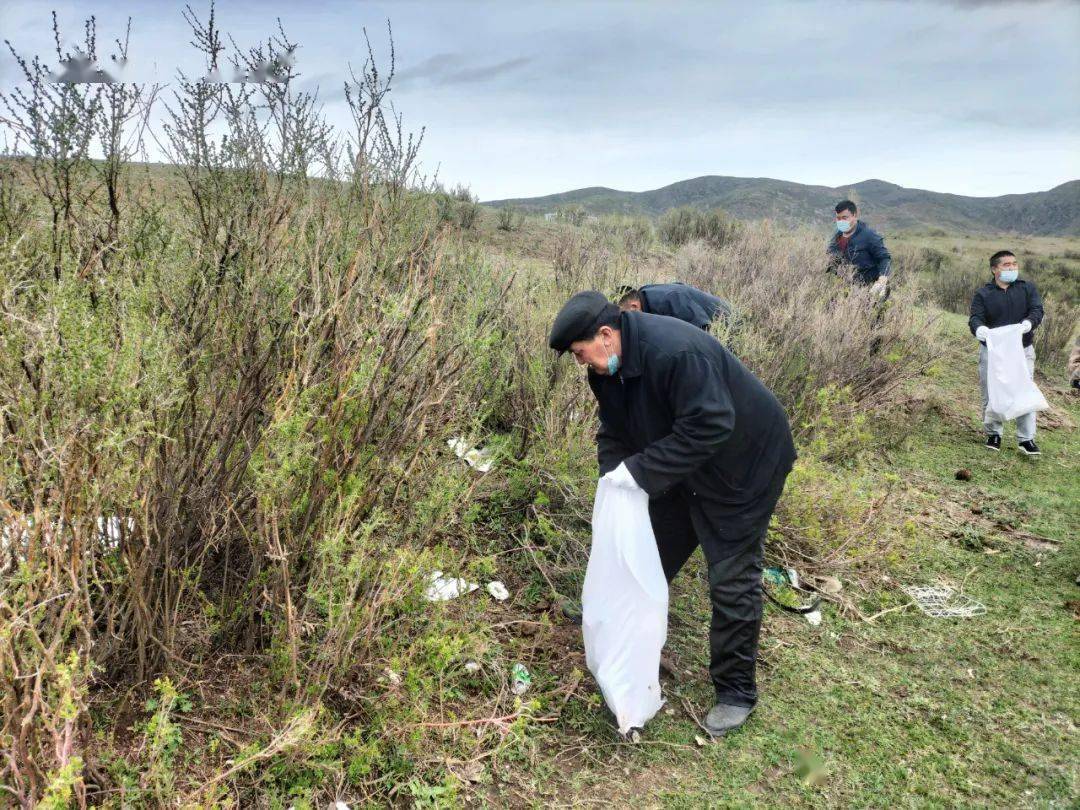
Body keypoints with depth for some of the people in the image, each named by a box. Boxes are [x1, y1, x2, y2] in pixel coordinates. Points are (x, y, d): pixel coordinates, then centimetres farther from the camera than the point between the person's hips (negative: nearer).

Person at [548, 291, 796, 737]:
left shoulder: (676, 352, -36)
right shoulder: (608, 365, -6)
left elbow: (710, 426, -38)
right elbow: (615, 428, 3)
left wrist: (640, 470, -34)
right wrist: (612, 476, -13)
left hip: (742, 466, -8)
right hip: (683, 467, 9)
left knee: (732, 581, -2)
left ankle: (736, 692, 14)